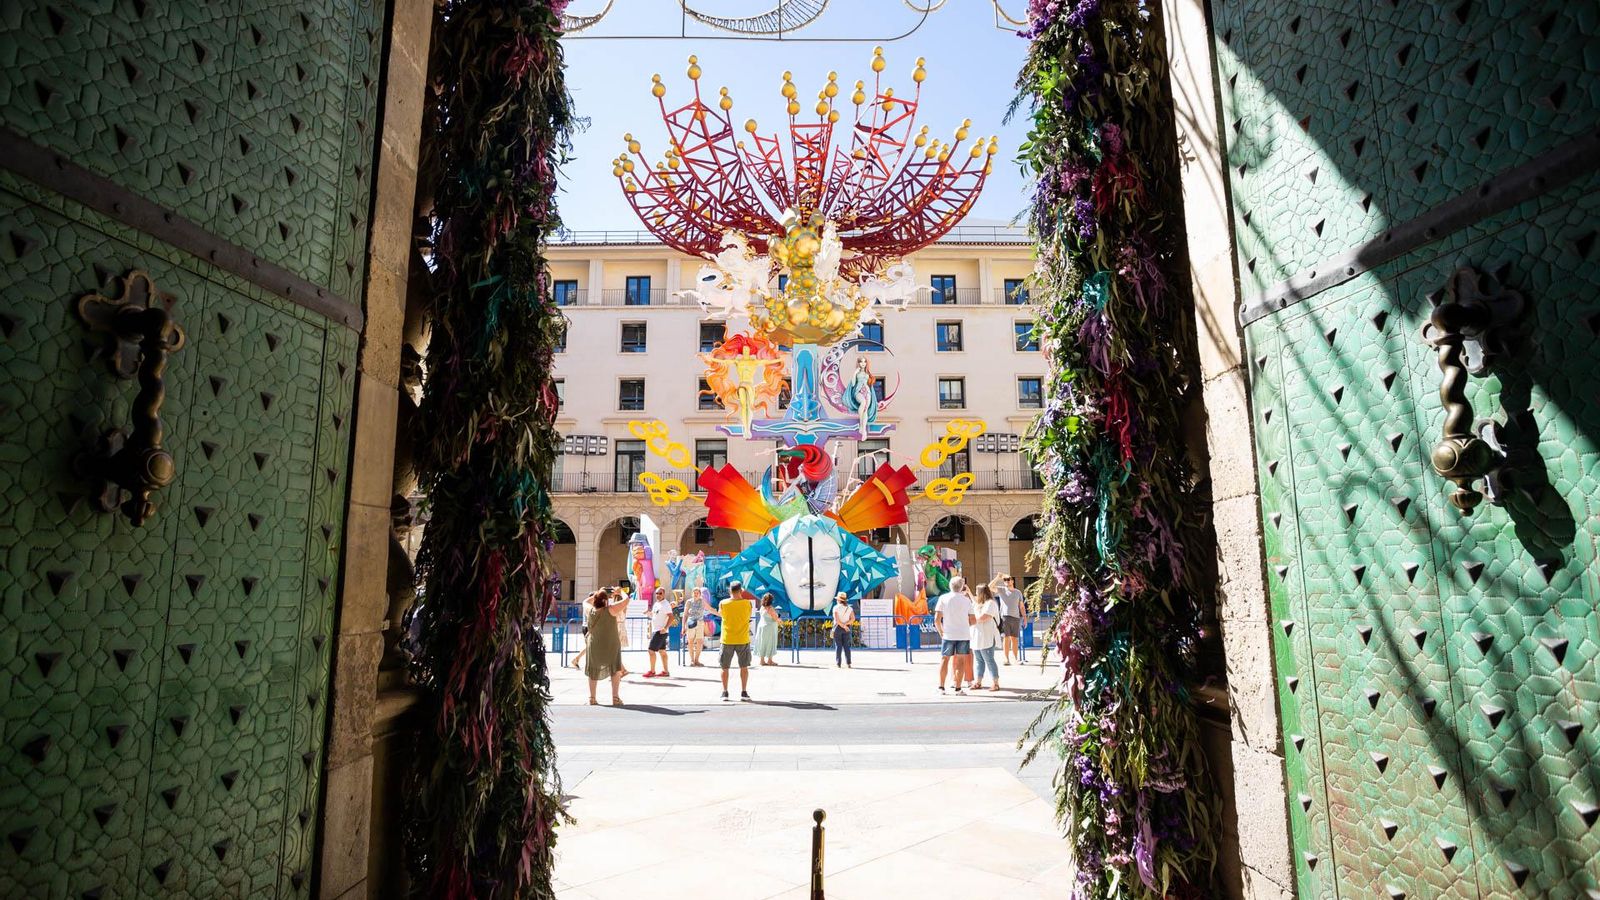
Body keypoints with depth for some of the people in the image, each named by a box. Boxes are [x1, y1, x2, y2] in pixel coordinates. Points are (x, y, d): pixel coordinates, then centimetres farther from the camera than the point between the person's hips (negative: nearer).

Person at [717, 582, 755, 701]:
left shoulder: (723, 603, -8)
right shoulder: (747, 603, -8)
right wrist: (742, 596, 17)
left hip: (727, 640, 0)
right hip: (743, 640, 0)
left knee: (725, 668, 13)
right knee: (744, 667, 13)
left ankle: (724, 692, 14)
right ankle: (744, 693, 10)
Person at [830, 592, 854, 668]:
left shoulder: (836, 607, -7)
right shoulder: (849, 608, 6)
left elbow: (837, 620, -15)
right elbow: (853, 618, -4)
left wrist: (843, 626, -10)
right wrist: (845, 624, -8)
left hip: (838, 627, -4)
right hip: (847, 628, 4)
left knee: (838, 646, 1)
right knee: (846, 646, 6)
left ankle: (837, 664, 2)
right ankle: (848, 664, 2)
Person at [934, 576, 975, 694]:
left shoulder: (943, 598, -2)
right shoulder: (967, 600, 3)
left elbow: (937, 619, -6)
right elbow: (973, 620, 4)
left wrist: (941, 632, 7)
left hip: (948, 634, 0)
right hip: (964, 634, 1)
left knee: (944, 659, 8)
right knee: (961, 660, 6)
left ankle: (941, 687, 7)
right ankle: (958, 688, 5)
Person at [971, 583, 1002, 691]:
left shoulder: (991, 603, -10)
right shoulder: (980, 604, 19)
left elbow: (984, 617, -19)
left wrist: (972, 621, -6)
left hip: (987, 638, -9)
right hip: (977, 637, 9)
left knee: (989, 660, -6)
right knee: (979, 661, 11)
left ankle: (996, 684, -1)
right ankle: (977, 682, 16)